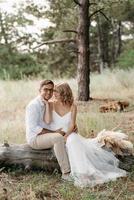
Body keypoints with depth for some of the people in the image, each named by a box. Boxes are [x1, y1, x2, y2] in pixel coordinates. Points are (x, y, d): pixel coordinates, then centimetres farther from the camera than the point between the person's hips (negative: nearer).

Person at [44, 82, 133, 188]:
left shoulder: (72, 106, 1)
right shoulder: (52, 105, 0)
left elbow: (72, 125, -8)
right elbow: (47, 121, -15)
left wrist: (65, 136, -24)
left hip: (68, 135, 3)